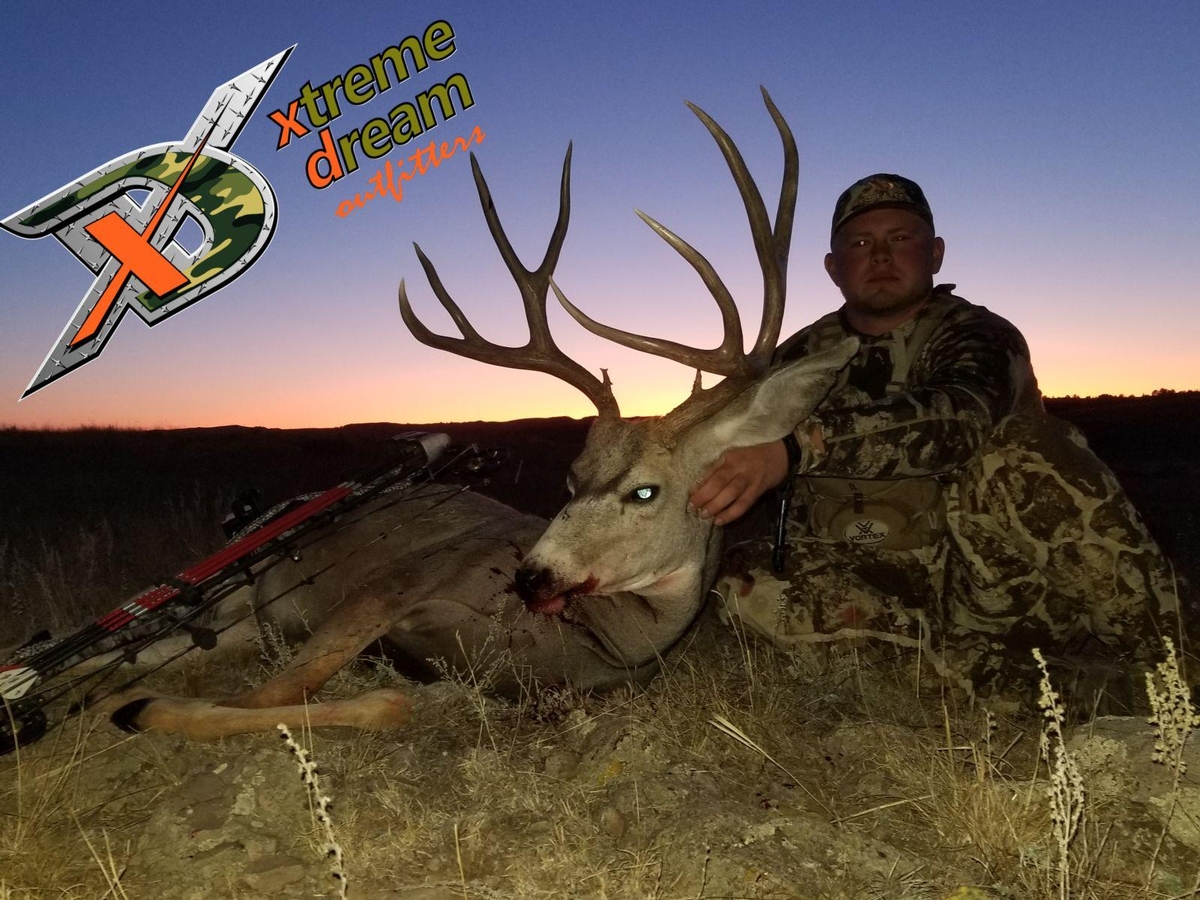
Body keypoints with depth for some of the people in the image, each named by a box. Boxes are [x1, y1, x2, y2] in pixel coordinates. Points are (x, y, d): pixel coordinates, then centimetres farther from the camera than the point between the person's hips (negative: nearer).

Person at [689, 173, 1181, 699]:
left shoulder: (977, 335, -4)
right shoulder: (801, 358, 9)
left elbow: (957, 416, -29)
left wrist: (794, 449, -42)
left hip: (990, 575, -2)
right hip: (862, 585, 3)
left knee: (1019, 447, -29)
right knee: (740, 583, -26)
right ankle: (991, 668, -30)